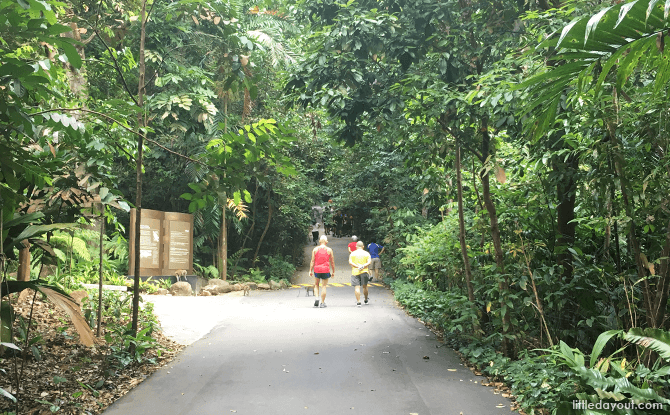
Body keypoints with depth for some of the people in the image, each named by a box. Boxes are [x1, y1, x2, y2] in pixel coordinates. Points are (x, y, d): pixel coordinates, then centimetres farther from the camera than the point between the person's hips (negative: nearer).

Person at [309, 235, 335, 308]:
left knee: (316, 285, 18)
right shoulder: (329, 250, 1)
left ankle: (316, 298, -2)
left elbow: (312, 261, 0)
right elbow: (332, 262, 4)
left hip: (317, 269, 1)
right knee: (323, 286, 5)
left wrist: (310, 270, 4)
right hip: (326, 270, -1)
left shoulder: (315, 249, 2)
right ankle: (322, 303, 7)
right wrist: (333, 271, 12)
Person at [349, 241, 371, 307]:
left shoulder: (352, 253, 6)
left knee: (357, 287, -3)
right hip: (364, 272, 1)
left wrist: (357, 266, -12)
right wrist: (363, 266, -12)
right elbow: (369, 262, -6)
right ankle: (366, 300, 26)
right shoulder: (366, 253, 6)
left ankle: (358, 302, -7)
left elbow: (350, 262, -6)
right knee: (365, 286, 15)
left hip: (355, 272, -1)